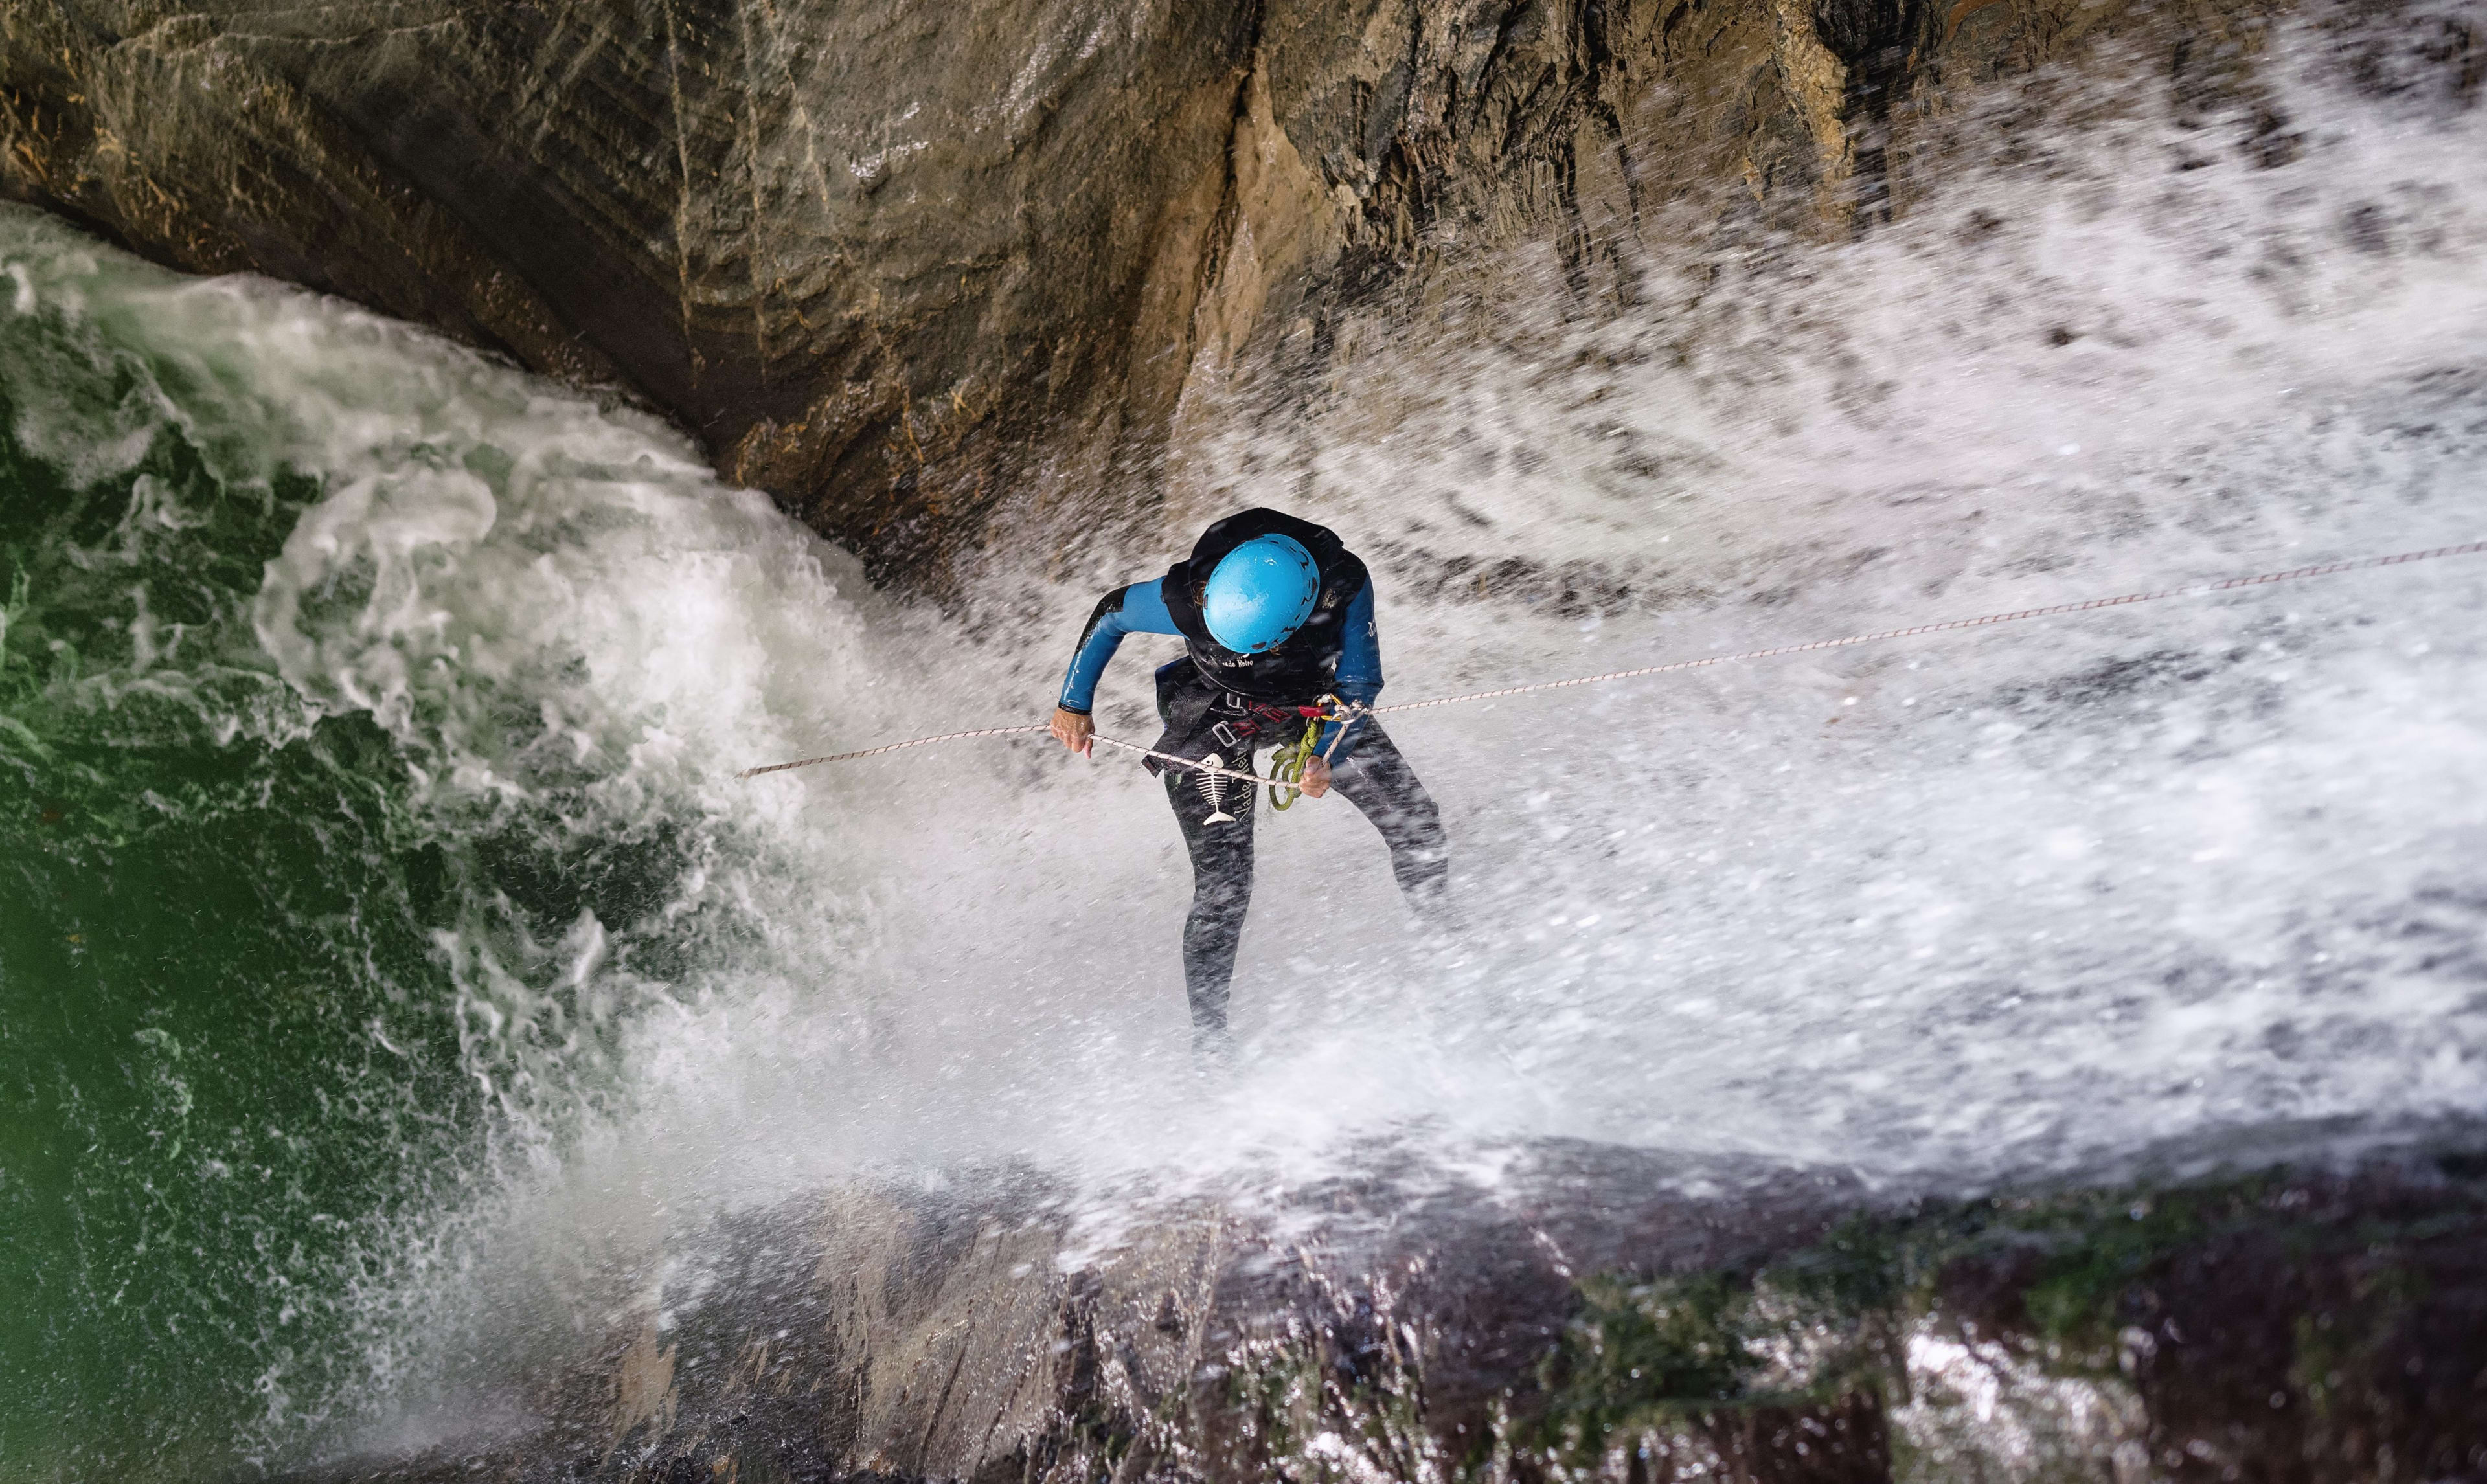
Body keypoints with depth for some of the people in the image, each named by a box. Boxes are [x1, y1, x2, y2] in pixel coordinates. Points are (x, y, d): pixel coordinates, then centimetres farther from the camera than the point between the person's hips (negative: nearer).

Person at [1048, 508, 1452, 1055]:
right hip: (1216, 716, -2)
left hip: (1315, 703, 2)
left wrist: (1328, 757, -35)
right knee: (1223, 885, -12)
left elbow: (1359, 686, -19)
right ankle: (1207, 1035, 5)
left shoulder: (1345, 586, -33)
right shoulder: (1188, 596, -35)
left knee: (1415, 823, -5)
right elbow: (1110, 616, -13)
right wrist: (1074, 703, -9)